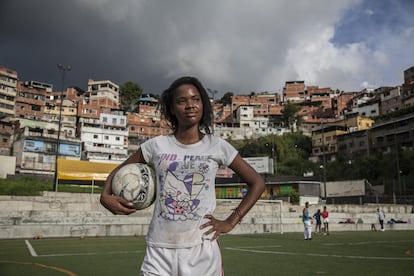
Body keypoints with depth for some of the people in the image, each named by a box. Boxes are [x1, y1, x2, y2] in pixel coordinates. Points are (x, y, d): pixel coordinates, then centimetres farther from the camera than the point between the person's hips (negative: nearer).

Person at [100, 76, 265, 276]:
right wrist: (106, 196, -6)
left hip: (201, 249, -1)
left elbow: (257, 182, 4)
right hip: (159, 249, 1)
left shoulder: (217, 146, -2)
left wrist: (231, 222, -3)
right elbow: (120, 171, 15)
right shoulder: (156, 145, 1)